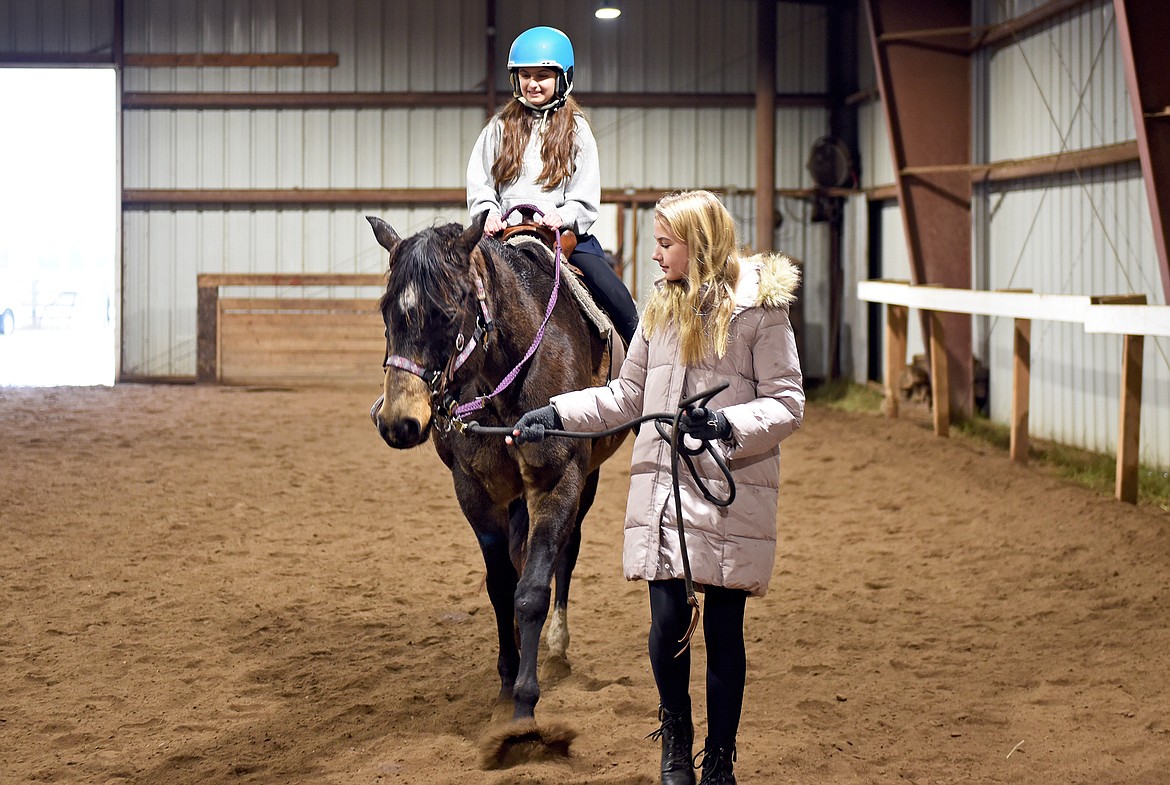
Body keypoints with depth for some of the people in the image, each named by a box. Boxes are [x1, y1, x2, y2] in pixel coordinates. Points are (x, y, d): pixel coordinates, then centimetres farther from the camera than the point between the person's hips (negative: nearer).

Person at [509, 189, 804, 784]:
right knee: (667, 623, 0)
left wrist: (726, 423, -23)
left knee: (723, 630, 4)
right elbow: (627, 396, 16)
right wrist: (557, 414, 6)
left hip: (732, 495, -4)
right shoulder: (661, 307, 11)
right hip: (663, 490, 4)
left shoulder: (760, 309, -6)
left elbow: (787, 406, -8)